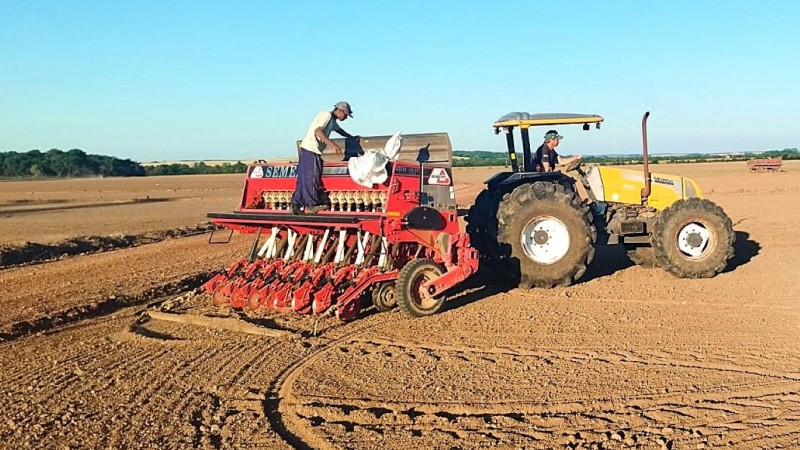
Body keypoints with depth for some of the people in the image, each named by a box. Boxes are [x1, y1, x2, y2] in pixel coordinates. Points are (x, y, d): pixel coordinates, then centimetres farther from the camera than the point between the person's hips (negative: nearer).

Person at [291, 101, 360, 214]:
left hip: (307, 151, 10)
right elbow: (318, 131, -21)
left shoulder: (333, 121, 22)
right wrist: (333, 145, -27)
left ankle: (297, 206, 8)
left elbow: (340, 130, 43)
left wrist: (353, 138, 46)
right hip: (310, 150, -10)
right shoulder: (326, 115, -7)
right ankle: (312, 205, -9)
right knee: (312, 177, -10)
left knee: (303, 179, 7)